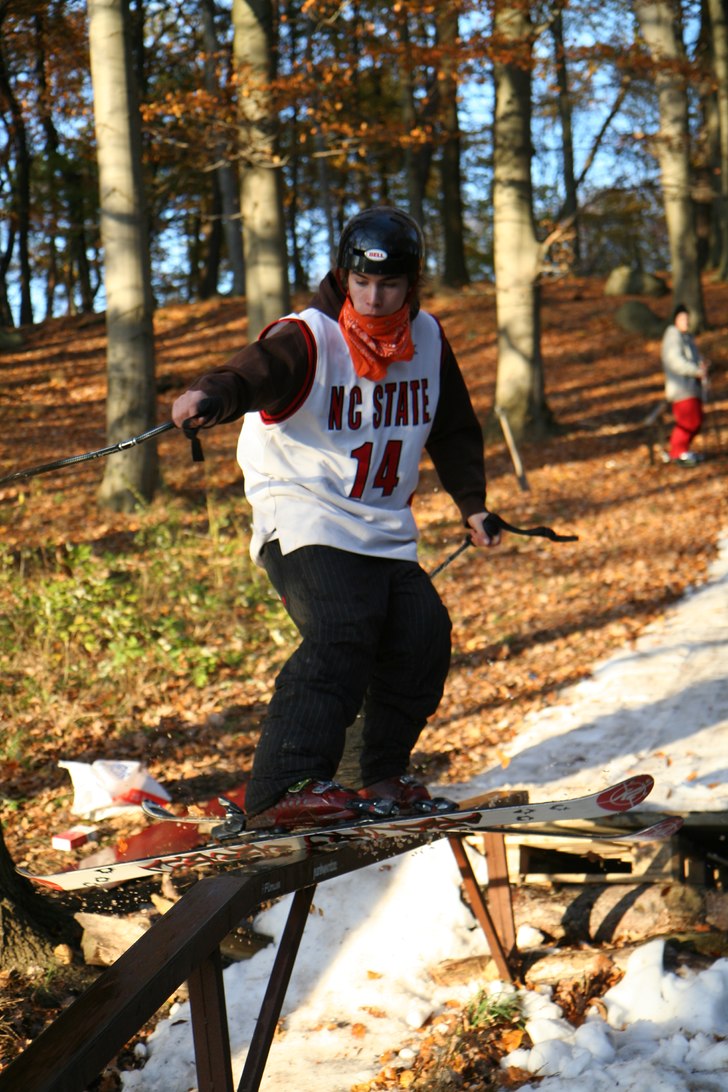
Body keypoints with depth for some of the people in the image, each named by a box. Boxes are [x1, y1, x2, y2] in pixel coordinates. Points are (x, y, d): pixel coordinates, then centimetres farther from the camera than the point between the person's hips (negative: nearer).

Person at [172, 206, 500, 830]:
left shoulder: (427, 340, 6)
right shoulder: (309, 339, -13)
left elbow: (454, 428, 21)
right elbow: (258, 370, -36)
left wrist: (472, 502, 14)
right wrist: (213, 395, -57)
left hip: (387, 532, 6)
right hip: (305, 519, -6)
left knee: (425, 637, -7)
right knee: (342, 631, -27)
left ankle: (385, 778, 14)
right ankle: (282, 790, -31)